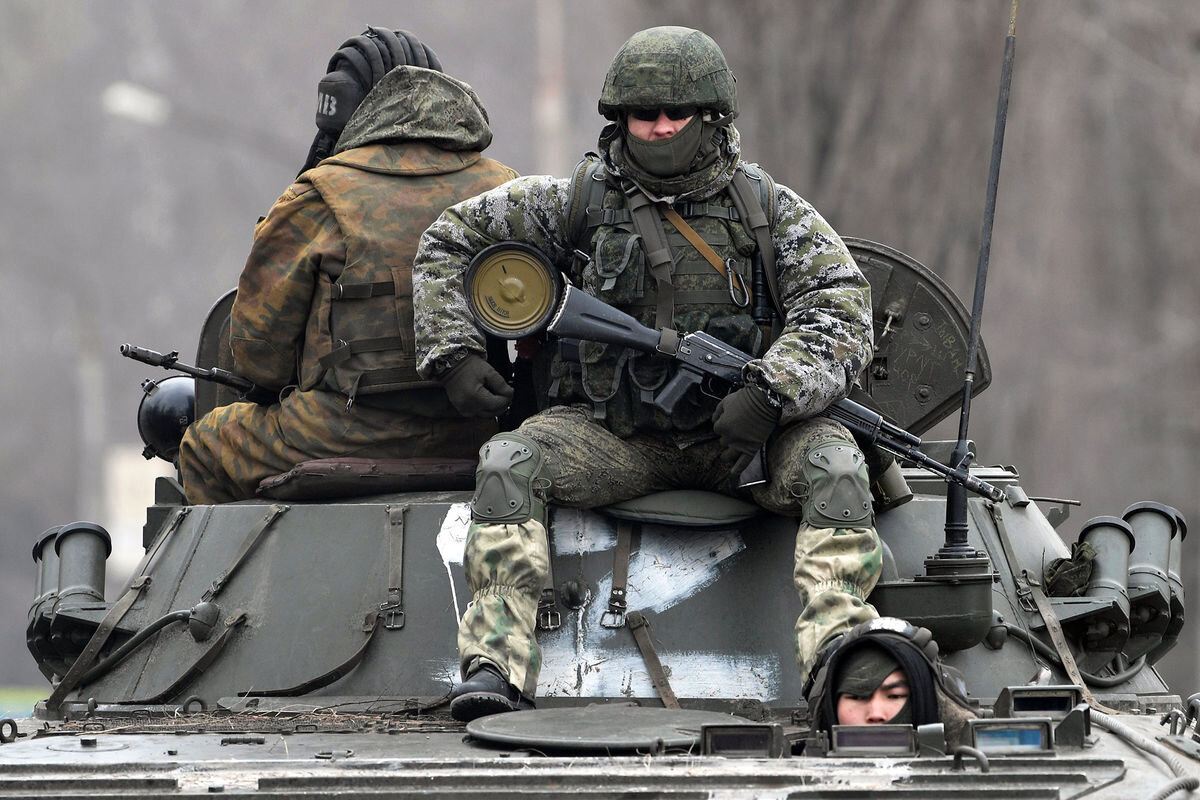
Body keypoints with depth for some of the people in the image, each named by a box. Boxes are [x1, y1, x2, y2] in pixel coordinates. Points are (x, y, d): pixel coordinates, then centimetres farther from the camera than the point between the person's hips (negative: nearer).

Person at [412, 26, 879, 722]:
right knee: (509, 464, -26)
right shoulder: (583, 201, 2)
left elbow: (840, 318, -10)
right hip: (614, 439, 1)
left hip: (740, 437, -1)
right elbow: (450, 241, 12)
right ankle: (496, 669, -33)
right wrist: (454, 352, 0)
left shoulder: (772, 212, 0)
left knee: (833, 467, -29)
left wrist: (769, 393, -27)